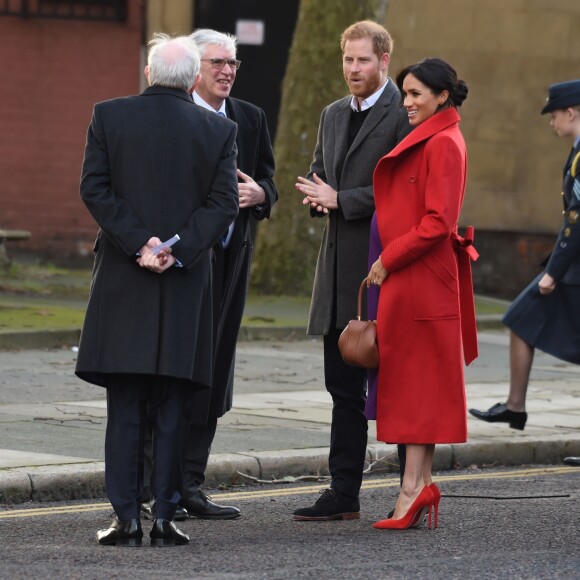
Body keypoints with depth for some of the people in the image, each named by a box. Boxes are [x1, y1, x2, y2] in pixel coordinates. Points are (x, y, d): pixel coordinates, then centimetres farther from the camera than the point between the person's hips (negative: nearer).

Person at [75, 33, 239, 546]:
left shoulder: (109, 116, 0)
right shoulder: (219, 130, 1)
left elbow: (95, 189, -5)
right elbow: (223, 204, -5)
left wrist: (139, 243, -8)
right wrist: (177, 251, -10)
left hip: (122, 282, 0)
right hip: (186, 284, 0)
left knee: (125, 407, 5)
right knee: (173, 408, 5)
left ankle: (127, 518, 1)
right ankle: (164, 518, 2)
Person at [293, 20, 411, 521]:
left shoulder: (404, 116, -9)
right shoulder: (334, 115, 17)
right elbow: (319, 176, 24)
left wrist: (340, 200, -14)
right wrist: (317, 196, 1)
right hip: (339, 268, 8)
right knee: (344, 387, 9)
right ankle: (344, 494, 13)